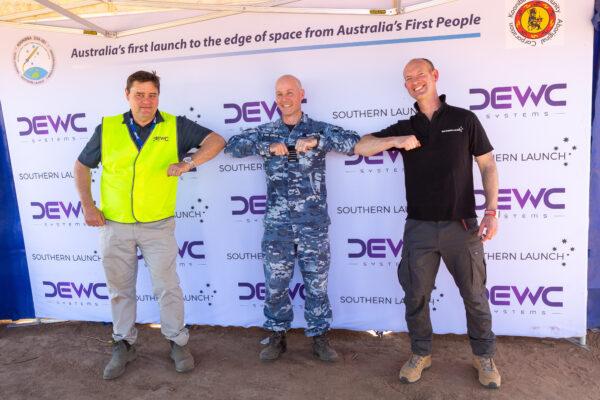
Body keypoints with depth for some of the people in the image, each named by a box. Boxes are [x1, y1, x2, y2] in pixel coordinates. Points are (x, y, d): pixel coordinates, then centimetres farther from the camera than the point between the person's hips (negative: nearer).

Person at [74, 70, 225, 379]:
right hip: (114, 226, 2)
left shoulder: (175, 127, -3)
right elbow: (81, 166, 10)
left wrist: (189, 162, -22)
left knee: (167, 287, 6)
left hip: (158, 226, -1)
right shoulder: (107, 128, 0)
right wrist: (87, 205, 0)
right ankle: (124, 345, 33)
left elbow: (216, 140, -7)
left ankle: (178, 342, 26)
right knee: (120, 289, 14)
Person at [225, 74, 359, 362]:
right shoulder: (266, 132, 7)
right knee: (275, 283, 9)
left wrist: (317, 141, -21)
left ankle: (319, 338, 26)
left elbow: (355, 142, -9)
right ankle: (277, 337, 28)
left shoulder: (320, 129, 3)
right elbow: (232, 146, -2)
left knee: (317, 283, 9)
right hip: (277, 223, 1)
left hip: (314, 222, -1)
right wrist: (268, 147, -15)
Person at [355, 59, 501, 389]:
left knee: (475, 295, 9)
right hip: (419, 227, 2)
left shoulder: (464, 119, 3)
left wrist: (491, 212, -7)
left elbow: (488, 166, 3)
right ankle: (421, 354, 29)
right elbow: (361, 147, 2)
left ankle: (484, 355, 30)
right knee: (416, 296, 9)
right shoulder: (405, 128, 8)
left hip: (462, 225, -1)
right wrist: (396, 141, -15)